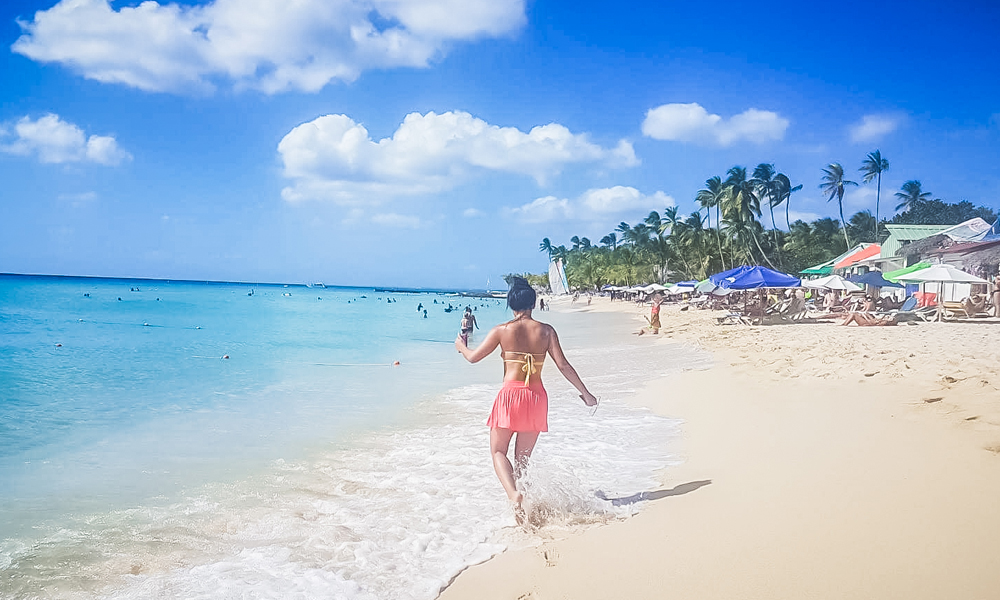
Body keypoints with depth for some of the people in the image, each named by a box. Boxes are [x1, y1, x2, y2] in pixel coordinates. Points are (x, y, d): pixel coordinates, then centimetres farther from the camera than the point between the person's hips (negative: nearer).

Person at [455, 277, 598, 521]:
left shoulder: (502, 331, -2)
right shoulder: (546, 331, 2)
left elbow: (473, 357, 4)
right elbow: (563, 365, 0)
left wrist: (461, 345, 27)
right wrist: (585, 393, 9)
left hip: (510, 394, -3)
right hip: (537, 397, 3)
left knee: (498, 451, 7)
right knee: (523, 457, 15)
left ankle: (513, 494, -17)